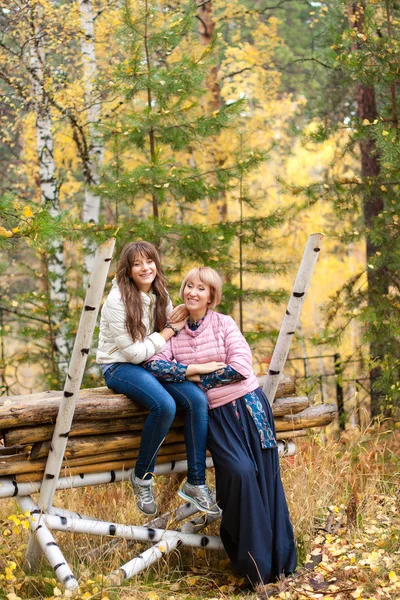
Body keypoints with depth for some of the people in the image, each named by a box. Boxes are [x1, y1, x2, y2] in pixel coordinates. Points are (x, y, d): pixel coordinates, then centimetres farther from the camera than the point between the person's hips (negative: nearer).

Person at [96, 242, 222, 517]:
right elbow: (135, 352, -17)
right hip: (119, 366, -6)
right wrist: (170, 329, -11)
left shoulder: (160, 296, 5)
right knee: (165, 405, -34)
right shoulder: (117, 301, -17)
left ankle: (196, 483, -12)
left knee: (198, 399, -20)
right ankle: (142, 477, -13)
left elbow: (166, 346, 12)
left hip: (151, 363, 7)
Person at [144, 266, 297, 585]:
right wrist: (192, 370, -17)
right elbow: (154, 364, -9)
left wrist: (201, 379, -10)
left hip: (248, 404, 0)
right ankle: (254, 563, -6)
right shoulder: (175, 331, 6)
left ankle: (280, 559, 10)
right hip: (215, 413, 0)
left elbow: (241, 367, -11)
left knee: (266, 477, -2)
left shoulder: (224, 324, 0)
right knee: (240, 472, -17)